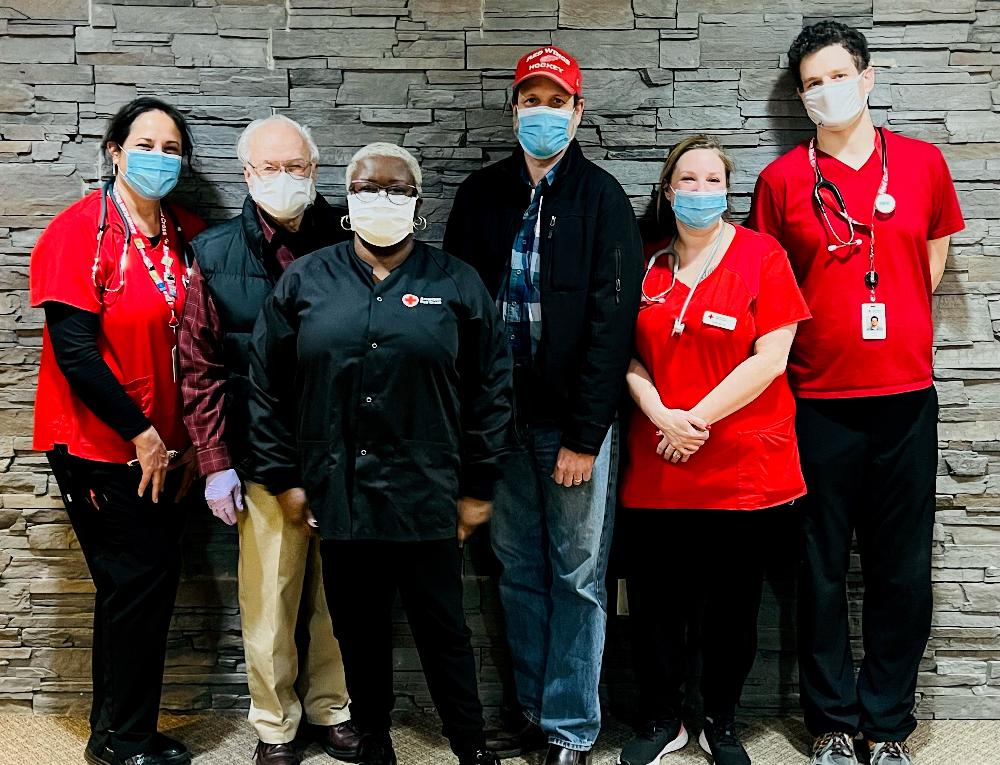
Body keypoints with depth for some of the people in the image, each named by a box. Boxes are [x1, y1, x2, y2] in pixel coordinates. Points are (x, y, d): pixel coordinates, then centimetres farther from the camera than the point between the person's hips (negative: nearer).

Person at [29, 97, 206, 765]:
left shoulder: (189, 235, 5)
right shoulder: (79, 231, -12)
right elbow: (74, 349, -17)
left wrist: (190, 440, 5)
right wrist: (141, 435, -15)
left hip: (162, 448, 6)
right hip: (99, 446, -6)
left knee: (151, 582, 13)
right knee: (137, 582, -1)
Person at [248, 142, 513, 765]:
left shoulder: (457, 284, 1)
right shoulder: (305, 281, 4)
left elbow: (491, 388, 2)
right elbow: (267, 385, 7)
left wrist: (478, 485, 0)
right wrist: (283, 477, 4)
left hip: (428, 498, -1)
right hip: (338, 495, 2)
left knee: (443, 629, 8)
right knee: (360, 630, 15)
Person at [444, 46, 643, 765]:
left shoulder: (602, 198, -3)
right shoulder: (481, 194, 8)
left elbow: (612, 320, -10)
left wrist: (584, 435, -14)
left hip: (574, 420, -3)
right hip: (501, 415, 4)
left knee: (578, 577, 5)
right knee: (519, 572, 13)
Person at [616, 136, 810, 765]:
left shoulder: (761, 256, -2)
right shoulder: (645, 261, 7)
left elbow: (770, 358, -9)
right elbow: (628, 354, 5)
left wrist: (696, 419, -13)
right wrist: (661, 416, -12)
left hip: (743, 467, -2)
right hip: (655, 467, 3)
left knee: (733, 606, 9)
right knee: (652, 601, 8)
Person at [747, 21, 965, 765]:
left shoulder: (923, 163, 6)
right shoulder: (781, 180, 1)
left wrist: (892, 326, 12)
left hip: (906, 398, 2)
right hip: (819, 402, -1)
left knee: (903, 572, 8)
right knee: (822, 571, 7)